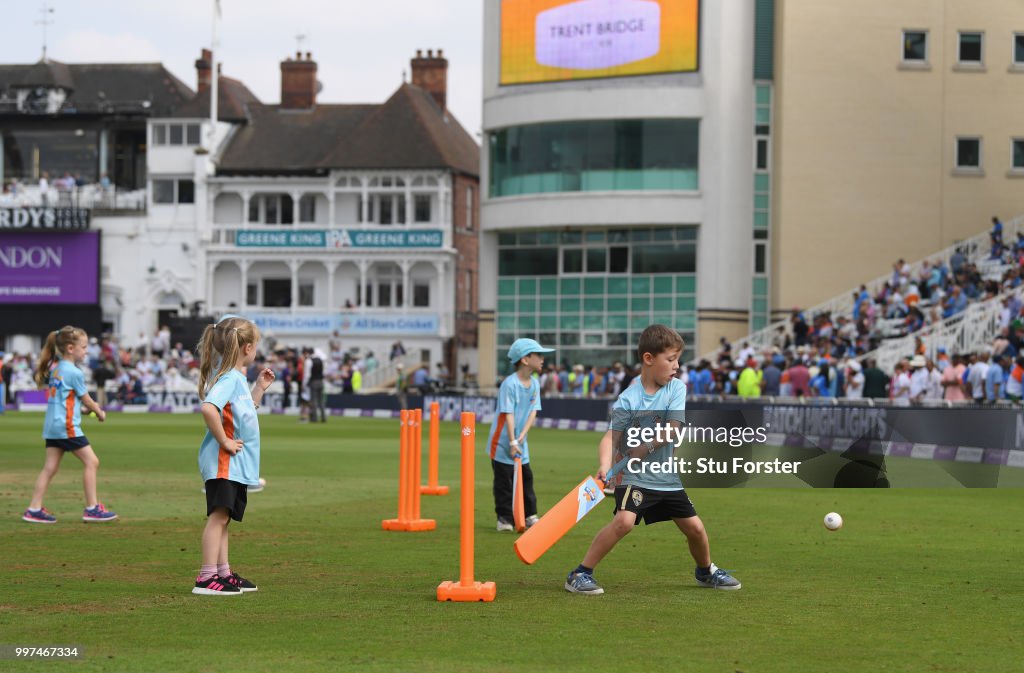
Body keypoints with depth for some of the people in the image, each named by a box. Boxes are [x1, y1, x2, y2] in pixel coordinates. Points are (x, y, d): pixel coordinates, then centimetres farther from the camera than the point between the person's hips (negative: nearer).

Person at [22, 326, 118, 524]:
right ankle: (92, 508, 2)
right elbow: (87, 400, -3)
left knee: (50, 467, 7)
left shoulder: (54, 368, 11)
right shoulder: (75, 373, -13)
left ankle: (34, 509, 3)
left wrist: (88, 407, 12)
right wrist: (100, 413, 14)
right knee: (91, 462, 0)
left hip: (51, 426, 8)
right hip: (67, 425, -8)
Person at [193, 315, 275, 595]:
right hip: (223, 462, -10)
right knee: (218, 516, -11)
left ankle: (223, 573, 22)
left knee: (222, 518, 15)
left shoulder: (238, 378, 15)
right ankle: (207, 578, -13)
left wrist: (259, 388, 22)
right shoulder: (229, 379, -17)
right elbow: (208, 408, -35)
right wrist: (223, 440, -26)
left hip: (236, 463, 10)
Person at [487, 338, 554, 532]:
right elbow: (508, 414, -21)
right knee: (504, 481, -2)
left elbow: (533, 412, 0)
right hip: (502, 442, -7)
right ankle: (504, 518, 5)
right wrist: (512, 442, -23)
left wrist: (522, 436, -12)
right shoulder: (510, 384, -19)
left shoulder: (535, 383, 3)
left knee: (526, 478, 11)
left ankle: (529, 516, 19)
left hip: (521, 443, 7)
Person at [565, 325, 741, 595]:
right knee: (624, 521, -27)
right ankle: (579, 574, -18)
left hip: (668, 478, 5)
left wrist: (645, 447, -22)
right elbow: (611, 437, -18)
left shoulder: (676, 388, -4)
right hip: (634, 477, -5)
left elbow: (673, 429, -12)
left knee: (695, 528, 10)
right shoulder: (628, 399, -14)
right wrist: (605, 464, -35)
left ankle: (706, 571, 40)